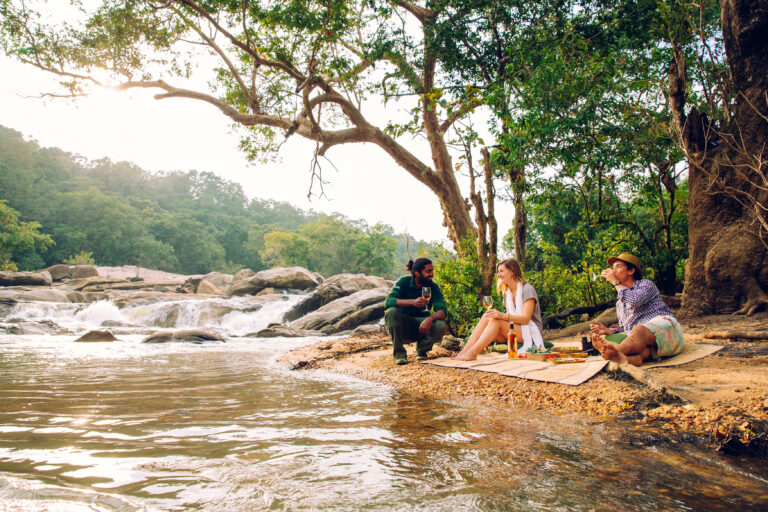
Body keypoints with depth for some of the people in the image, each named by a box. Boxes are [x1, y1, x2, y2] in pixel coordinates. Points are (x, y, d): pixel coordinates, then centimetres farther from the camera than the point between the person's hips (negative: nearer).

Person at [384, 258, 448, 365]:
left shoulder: (433, 287, -5)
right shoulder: (404, 282, -11)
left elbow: (442, 311, -17)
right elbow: (388, 302, -26)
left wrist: (430, 318, -40)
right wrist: (412, 302, -41)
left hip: (421, 325, 2)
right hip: (402, 327, -1)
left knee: (442, 326, -29)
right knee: (391, 312, -32)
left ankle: (422, 349, 2)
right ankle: (399, 352, -17)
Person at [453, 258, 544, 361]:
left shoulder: (527, 289, -8)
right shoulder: (506, 292, 15)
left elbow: (525, 318, -18)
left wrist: (504, 316, -34)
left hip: (529, 332, -7)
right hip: (513, 331, 7)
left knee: (496, 321, -30)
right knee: (486, 317, -17)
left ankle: (472, 353, -41)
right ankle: (464, 351, -31)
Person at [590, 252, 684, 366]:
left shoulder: (646, 284, 10)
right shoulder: (619, 304, 29)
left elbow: (635, 300, -14)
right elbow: (626, 331, 29)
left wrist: (615, 281, -1)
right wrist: (608, 330, 8)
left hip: (665, 327, -5)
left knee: (640, 330, -38)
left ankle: (615, 352, -68)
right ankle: (635, 358, -67)